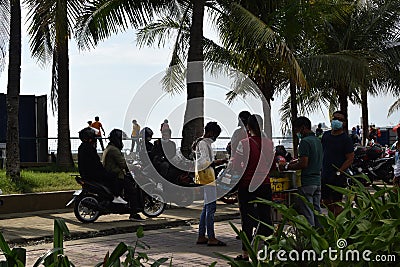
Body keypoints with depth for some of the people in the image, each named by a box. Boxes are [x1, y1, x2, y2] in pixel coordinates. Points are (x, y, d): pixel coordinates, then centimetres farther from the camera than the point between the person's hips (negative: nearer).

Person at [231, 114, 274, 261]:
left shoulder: (245, 143, -13)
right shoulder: (269, 143, 1)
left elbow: (236, 165, -11)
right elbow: (270, 163, 11)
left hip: (247, 186, -4)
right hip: (265, 185, 4)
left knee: (247, 219, 2)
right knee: (265, 217, 11)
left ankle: (245, 253, 7)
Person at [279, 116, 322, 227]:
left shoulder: (305, 141, -14)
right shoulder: (317, 140, 15)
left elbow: (304, 164, -21)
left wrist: (287, 167, -11)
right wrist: (293, 162, 19)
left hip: (307, 182, -9)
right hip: (317, 181, 9)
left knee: (307, 213, -5)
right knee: (317, 211, 13)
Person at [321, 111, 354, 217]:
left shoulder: (346, 139, -9)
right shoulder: (326, 135, 9)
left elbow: (350, 159, -12)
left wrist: (339, 172, -18)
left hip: (338, 176, -6)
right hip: (324, 175, 6)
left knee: (337, 202, -1)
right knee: (326, 201, 16)